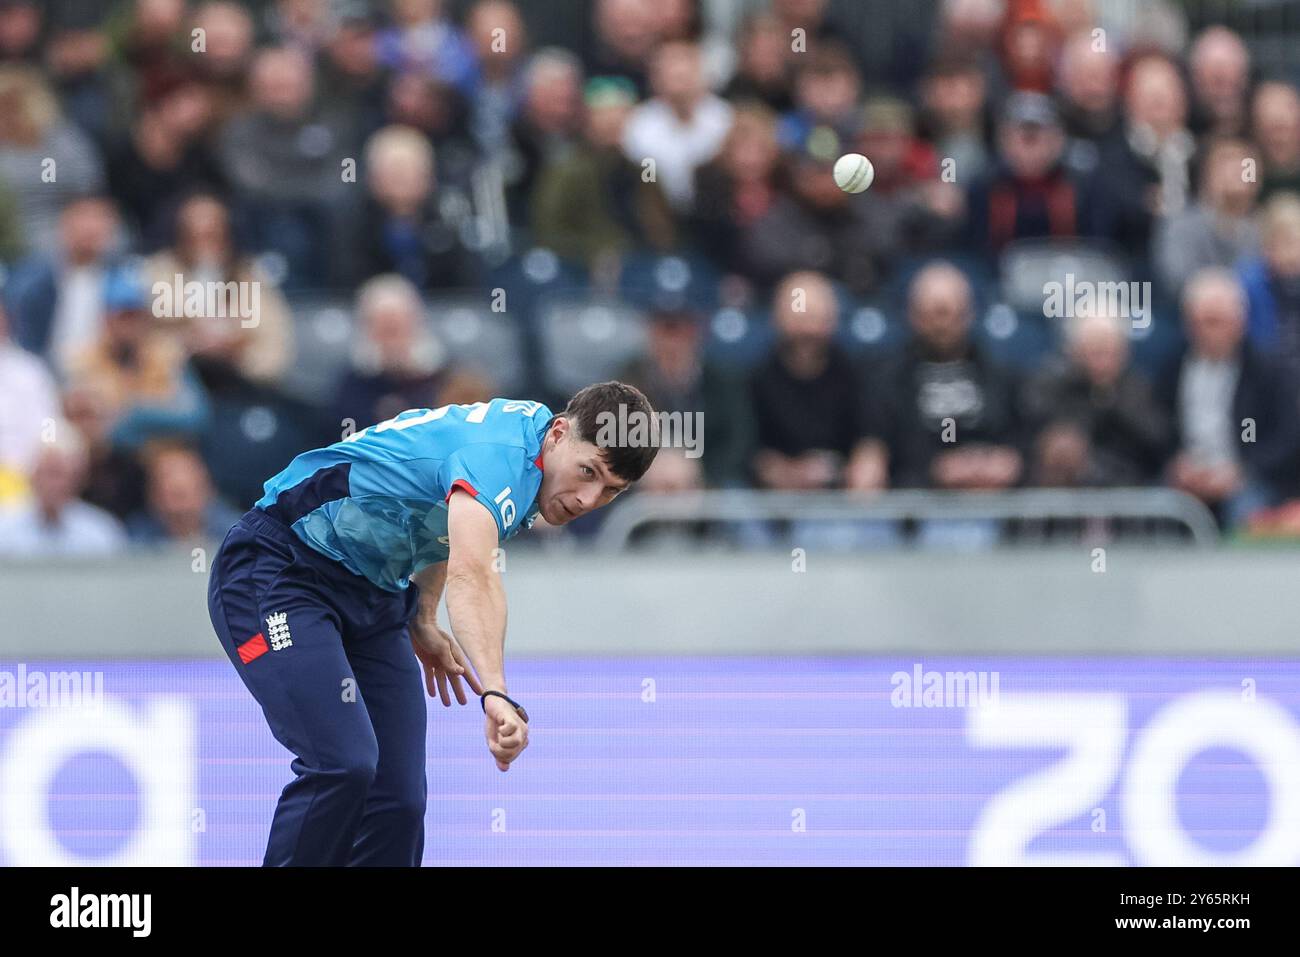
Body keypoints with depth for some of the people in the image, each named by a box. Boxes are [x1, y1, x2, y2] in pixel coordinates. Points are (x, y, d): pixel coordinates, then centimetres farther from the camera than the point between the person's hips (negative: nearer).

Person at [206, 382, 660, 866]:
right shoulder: (499, 451, -28)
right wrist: (495, 693, -61)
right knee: (342, 764, -27)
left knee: (399, 801, -5)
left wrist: (422, 623, 14)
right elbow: (472, 574, -47)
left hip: (374, 596, 9)